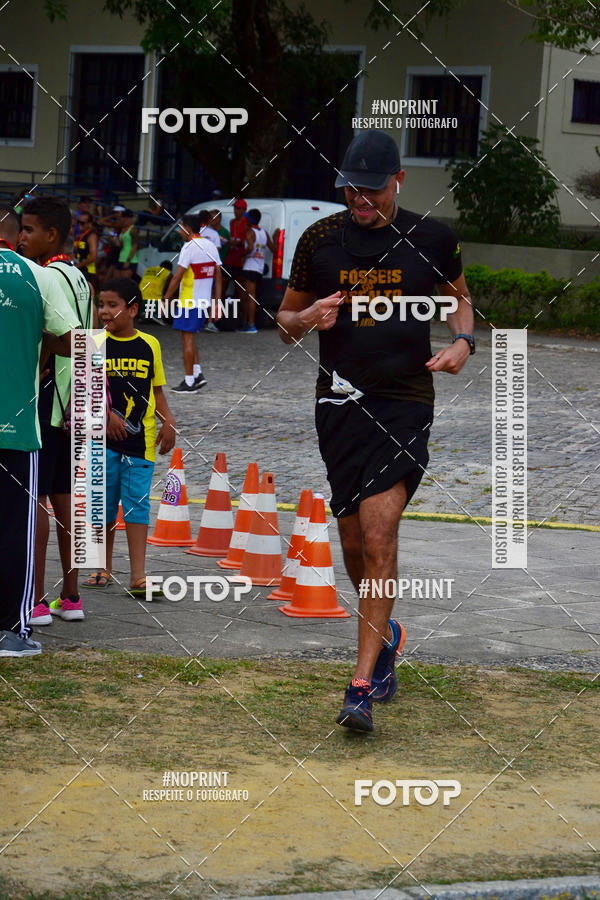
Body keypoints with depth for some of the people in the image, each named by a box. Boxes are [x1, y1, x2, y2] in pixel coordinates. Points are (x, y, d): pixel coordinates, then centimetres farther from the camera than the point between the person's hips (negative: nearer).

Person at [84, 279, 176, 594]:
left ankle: (138, 576, -4)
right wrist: (107, 415, -19)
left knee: (137, 504, -3)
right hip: (103, 437, 0)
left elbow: (156, 390, 12)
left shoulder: (149, 345, 5)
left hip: (140, 439, 0)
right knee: (104, 504, 8)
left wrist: (167, 420, -1)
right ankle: (104, 567, 23)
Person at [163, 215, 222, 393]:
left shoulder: (189, 247, -15)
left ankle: (189, 382, 0)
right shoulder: (211, 246, 10)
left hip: (189, 302, -8)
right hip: (204, 301, 8)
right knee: (189, 337, 20)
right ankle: (198, 374, 15)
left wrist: (166, 300, -10)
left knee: (187, 338, -2)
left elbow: (177, 277, -16)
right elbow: (218, 276, 12)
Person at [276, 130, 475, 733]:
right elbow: (285, 318, 13)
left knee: (378, 532, -14)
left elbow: (458, 296, 20)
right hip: (340, 401, 2)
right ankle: (384, 634, 38)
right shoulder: (320, 240, 4)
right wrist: (305, 318, -10)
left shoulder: (430, 239, 2)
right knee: (353, 538, 8)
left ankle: (364, 684, -13)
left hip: (406, 401, -2)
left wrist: (462, 341, 1)